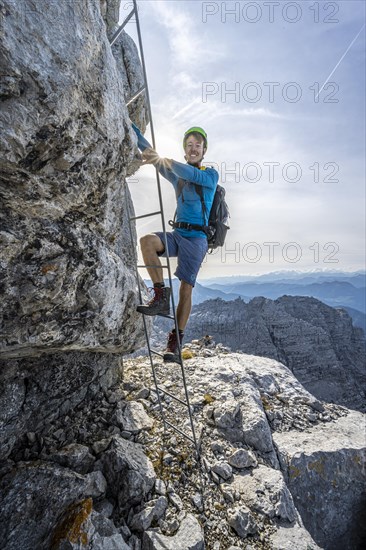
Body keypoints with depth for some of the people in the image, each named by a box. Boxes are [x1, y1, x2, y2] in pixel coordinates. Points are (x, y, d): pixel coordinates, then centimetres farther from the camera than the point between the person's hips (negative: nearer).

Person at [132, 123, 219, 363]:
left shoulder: (211, 174, 7)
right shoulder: (176, 175, 20)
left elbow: (193, 175, -17)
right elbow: (148, 150, 20)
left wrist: (163, 160, -31)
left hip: (196, 238, -4)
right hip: (177, 234, 4)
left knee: (186, 288, -11)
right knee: (147, 241, -28)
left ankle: (175, 342, -3)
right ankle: (161, 296, -20)